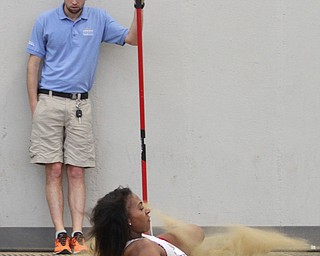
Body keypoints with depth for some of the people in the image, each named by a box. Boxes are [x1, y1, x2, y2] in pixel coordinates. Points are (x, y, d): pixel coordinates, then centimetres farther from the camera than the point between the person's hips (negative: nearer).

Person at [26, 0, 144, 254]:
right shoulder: (45, 22, 3)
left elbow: (132, 38, 5)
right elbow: (34, 65, 5)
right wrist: (34, 107, 0)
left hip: (80, 106, 1)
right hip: (49, 102, -1)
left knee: (77, 172, -1)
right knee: (54, 171, -4)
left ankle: (78, 234, -2)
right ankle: (61, 234, -4)